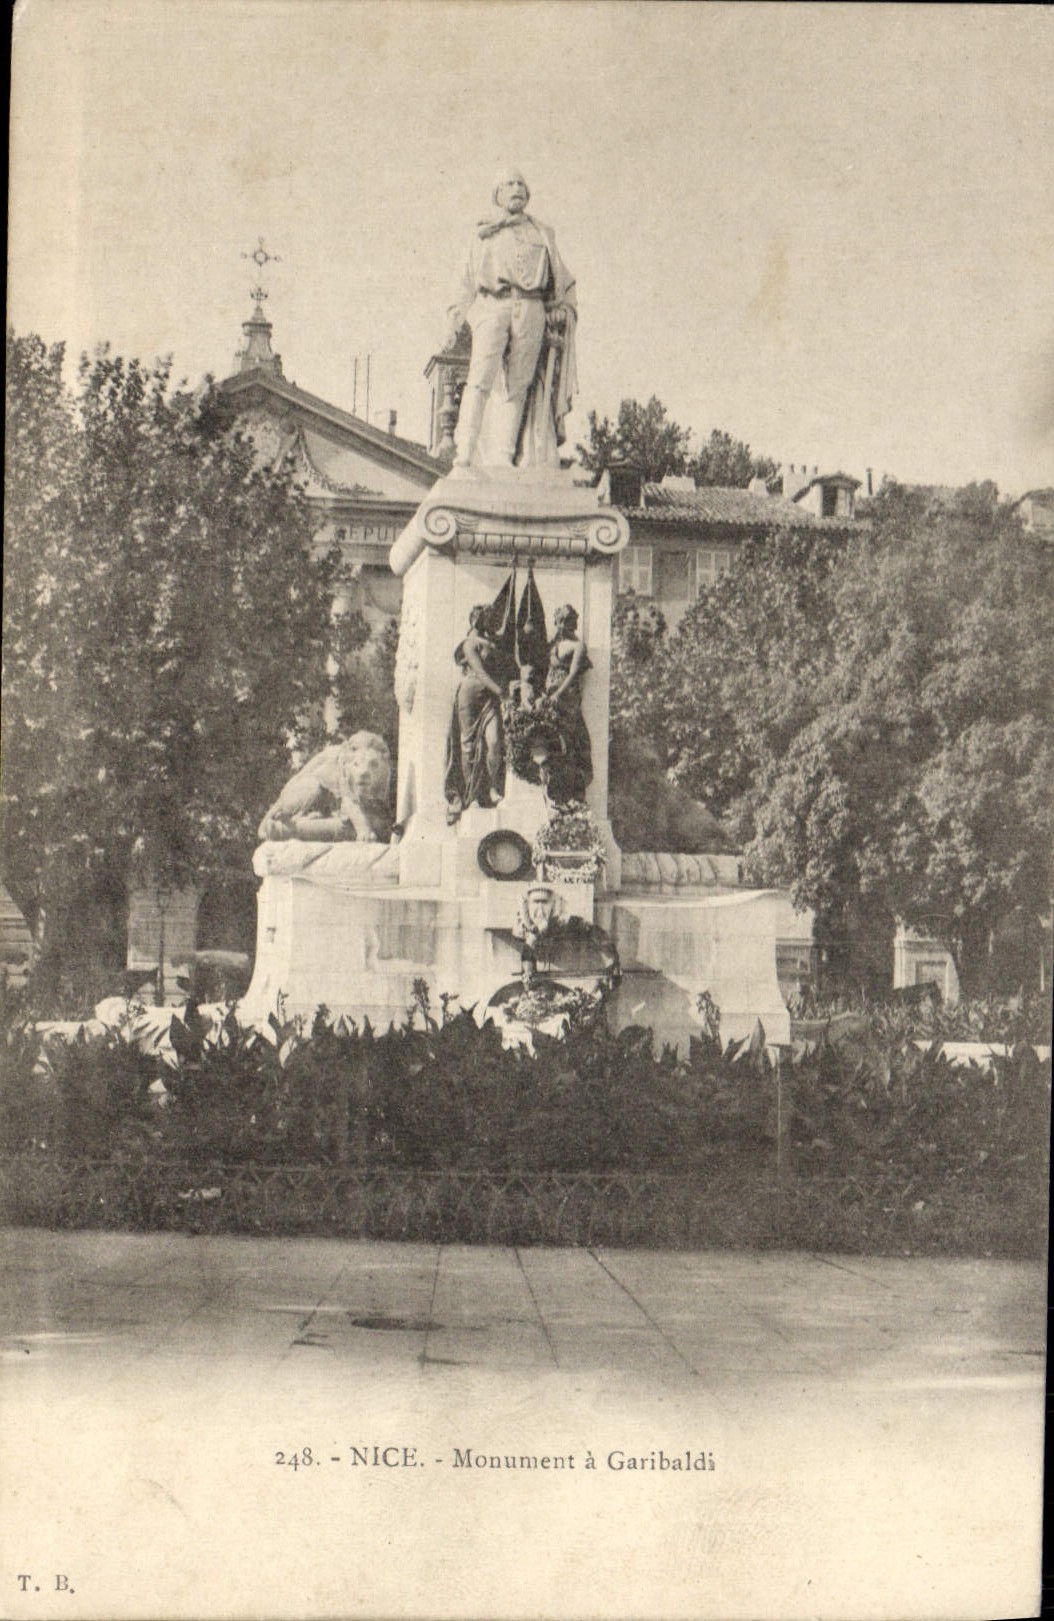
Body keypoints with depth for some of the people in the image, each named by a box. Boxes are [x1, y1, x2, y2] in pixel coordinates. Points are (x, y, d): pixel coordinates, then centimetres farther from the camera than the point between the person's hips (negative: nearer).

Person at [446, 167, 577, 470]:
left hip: (531, 311, 1)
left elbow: (562, 280, 24)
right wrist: (455, 323, 10)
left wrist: (562, 309, 8)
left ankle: (504, 458, -5)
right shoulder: (483, 234, 21)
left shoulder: (543, 234, 23)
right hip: (492, 307, -1)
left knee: (517, 386, -4)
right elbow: (468, 281, 19)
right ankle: (465, 452, -24)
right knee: (480, 378, -18)